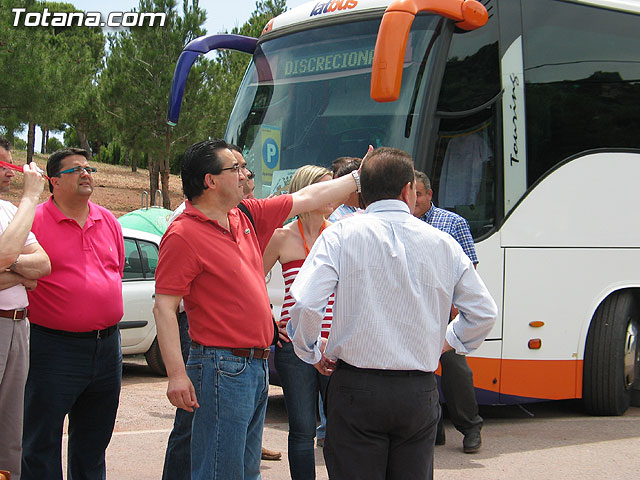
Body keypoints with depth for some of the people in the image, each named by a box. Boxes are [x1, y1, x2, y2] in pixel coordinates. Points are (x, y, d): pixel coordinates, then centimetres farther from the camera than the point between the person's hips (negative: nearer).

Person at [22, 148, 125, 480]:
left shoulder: (108, 221, 11)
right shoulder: (35, 221, -8)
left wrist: (109, 323, 15)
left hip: (107, 344, 6)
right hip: (55, 348, -6)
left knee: (93, 442, 17)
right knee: (41, 443, 1)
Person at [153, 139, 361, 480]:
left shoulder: (246, 217, 11)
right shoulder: (183, 235, -13)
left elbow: (307, 198, 21)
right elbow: (164, 307, -17)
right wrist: (176, 374, -23)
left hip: (256, 366, 9)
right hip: (223, 369, -9)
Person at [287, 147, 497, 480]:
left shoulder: (341, 235, -4)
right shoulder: (443, 243, 5)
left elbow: (304, 304, -14)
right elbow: (484, 312, 12)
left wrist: (311, 353, 3)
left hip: (356, 390, -3)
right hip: (420, 394, 3)